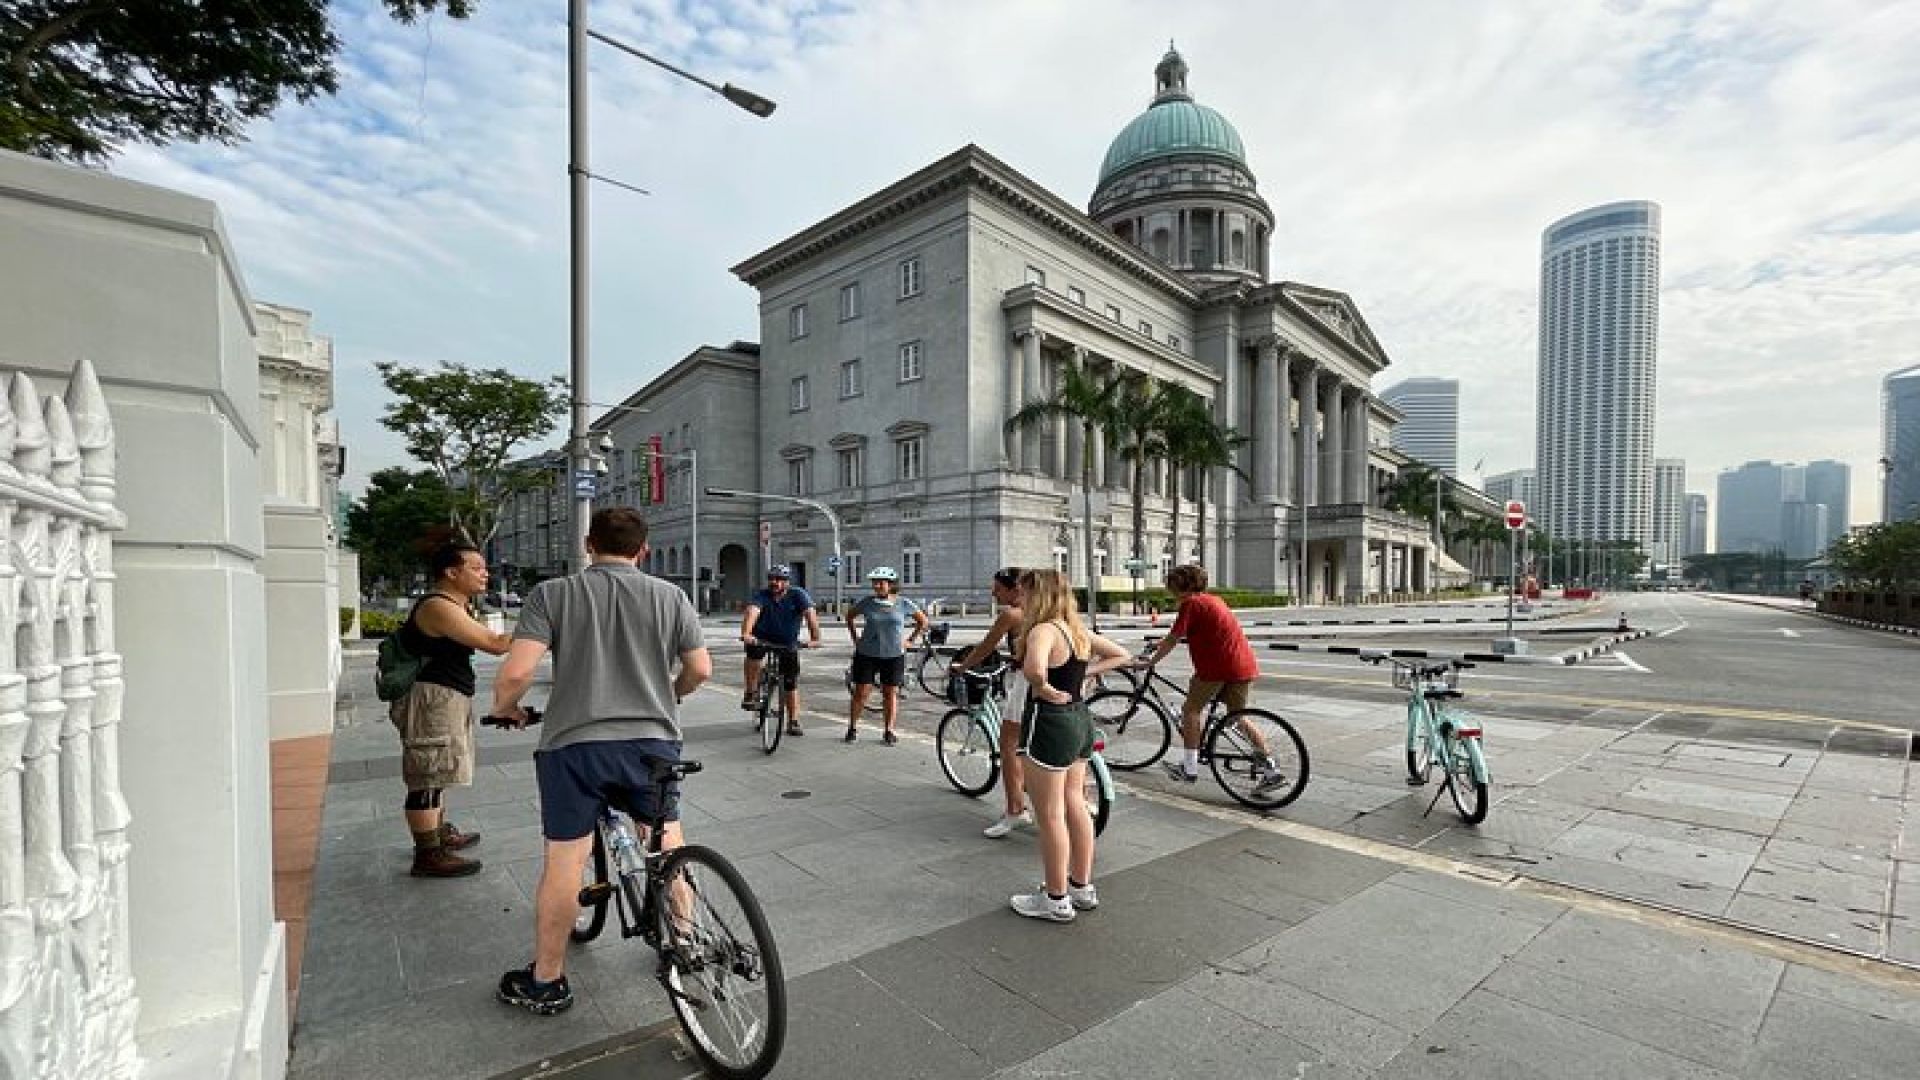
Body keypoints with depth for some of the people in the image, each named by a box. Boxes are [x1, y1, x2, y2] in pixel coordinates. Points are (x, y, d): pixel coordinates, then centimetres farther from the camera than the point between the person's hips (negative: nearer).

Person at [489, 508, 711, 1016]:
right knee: (669, 848, 19)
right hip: (653, 741, 2)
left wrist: (504, 707, 8)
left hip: (574, 744, -1)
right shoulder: (671, 596, 1)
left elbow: (516, 672, -13)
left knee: (564, 863, 12)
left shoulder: (552, 594, -4)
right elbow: (700, 670, 3)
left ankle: (546, 982, 28)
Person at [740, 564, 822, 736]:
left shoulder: (798, 595, -16)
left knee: (791, 683, 1)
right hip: (762, 638, -1)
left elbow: (810, 615, -29)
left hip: (788, 643, 1)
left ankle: (793, 723, 13)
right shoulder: (761, 596, -16)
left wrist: (815, 638, -45)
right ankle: (750, 694, -14)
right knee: (754, 654, -34)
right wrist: (746, 634, -53)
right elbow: (752, 612, -34)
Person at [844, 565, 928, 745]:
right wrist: (855, 638, 9)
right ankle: (853, 728, 17)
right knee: (861, 692, 2)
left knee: (891, 693, 6)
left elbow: (923, 621, 9)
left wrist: (911, 640, 3)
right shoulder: (867, 602, -3)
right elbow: (850, 616, 15)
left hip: (894, 656, 0)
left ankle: (889, 732, 16)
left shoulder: (904, 604, -4)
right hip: (867, 654, 0)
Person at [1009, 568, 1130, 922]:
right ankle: (1082, 888, 32)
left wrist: (1046, 690, -21)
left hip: (1048, 723, -9)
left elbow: (1034, 669, -41)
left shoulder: (1042, 630, -20)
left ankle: (1056, 899, 18)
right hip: (1080, 720, 9)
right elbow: (1120, 655, 18)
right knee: (1074, 805, 19)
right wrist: (1084, 674, 7)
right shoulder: (1077, 629, 7)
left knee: (1049, 816, 4)